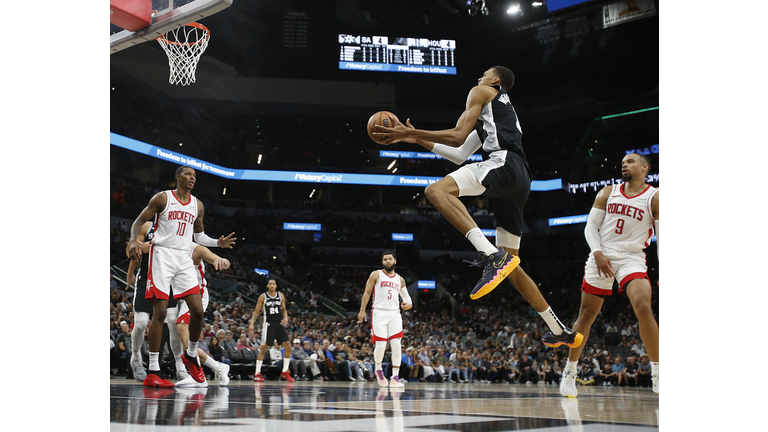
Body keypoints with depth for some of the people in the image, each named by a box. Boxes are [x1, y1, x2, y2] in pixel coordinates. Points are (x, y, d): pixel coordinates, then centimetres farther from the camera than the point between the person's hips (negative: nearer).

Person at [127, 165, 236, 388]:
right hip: (162, 255, -5)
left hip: (184, 258, 5)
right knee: (160, 312, -10)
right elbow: (139, 222, 0)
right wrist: (134, 240, -21)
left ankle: (191, 355, 19)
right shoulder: (162, 198, -1)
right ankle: (153, 371, -7)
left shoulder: (198, 206, 13)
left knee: (198, 310, -6)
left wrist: (218, 243, 6)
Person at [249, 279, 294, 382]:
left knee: (288, 347, -4)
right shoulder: (263, 296, -2)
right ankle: (257, 373, 6)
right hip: (268, 324, -4)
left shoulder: (281, 296, 6)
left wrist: (285, 318, -6)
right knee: (263, 349, -3)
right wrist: (252, 324, -9)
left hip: (279, 324, 4)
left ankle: (284, 372, 7)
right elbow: (257, 311, 1)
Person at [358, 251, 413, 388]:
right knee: (381, 345, -8)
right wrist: (362, 310, -3)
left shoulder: (400, 279, 14)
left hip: (394, 313, 3)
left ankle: (395, 377, -6)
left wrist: (409, 304, -5)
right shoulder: (376, 275, 4)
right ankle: (378, 368, 22)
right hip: (379, 313, -3)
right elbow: (367, 293, 4)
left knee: (396, 345, -9)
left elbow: (406, 296, 19)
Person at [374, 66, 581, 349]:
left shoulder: (482, 93, 14)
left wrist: (412, 132, 6)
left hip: (504, 164, -9)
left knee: (437, 190, -27)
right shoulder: (495, 114, 40)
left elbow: (458, 136, 1)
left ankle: (493, 255, -41)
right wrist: (418, 140, 38)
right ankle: (560, 331, 17)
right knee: (510, 268, 12)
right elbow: (460, 154, 38)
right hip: (519, 182, 9)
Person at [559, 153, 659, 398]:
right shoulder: (607, 193, 9)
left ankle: (657, 375, -15)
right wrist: (597, 253, -11)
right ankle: (569, 373, 16)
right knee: (586, 314, 4)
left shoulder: (654, 198, 1)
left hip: (632, 258, -2)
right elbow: (591, 226, 6)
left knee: (643, 307, -24)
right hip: (602, 257, 2)